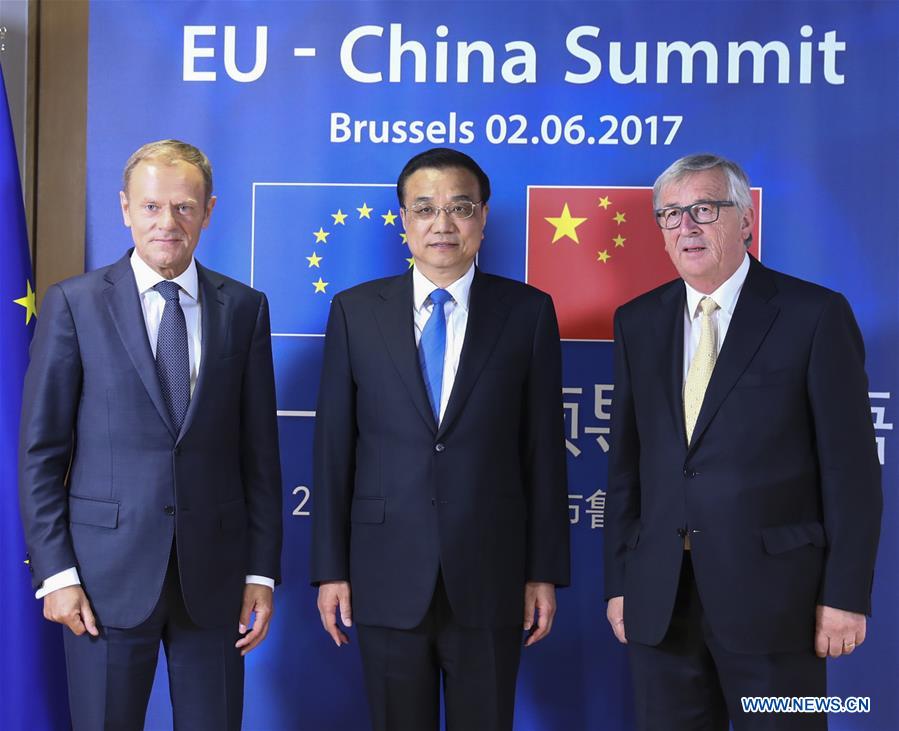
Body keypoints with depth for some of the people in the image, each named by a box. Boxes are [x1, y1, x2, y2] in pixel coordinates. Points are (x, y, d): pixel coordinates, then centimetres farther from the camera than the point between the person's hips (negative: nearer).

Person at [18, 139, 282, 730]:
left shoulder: (245, 308, 4)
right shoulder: (74, 304, -1)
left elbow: (260, 449, 5)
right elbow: (41, 450, -1)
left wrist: (263, 571, 2)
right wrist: (55, 572, -6)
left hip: (214, 572, 2)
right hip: (108, 573, -1)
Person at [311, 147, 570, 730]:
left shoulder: (529, 311, 0)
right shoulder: (356, 311, 2)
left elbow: (544, 448, 1)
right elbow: (334, 448, 2)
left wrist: (545, 571, 0)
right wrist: (330, 569, 1)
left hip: (490, 577, 0)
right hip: (386, 577, 1)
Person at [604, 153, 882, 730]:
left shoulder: (815, 314, -4)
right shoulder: (638, 322, 9)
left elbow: (850, 466, -5)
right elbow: (627, 461, 9)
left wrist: (846, 594, -8)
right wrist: (619, 580, 7)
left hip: (771, 591, -3)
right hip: (659, 598, 4)